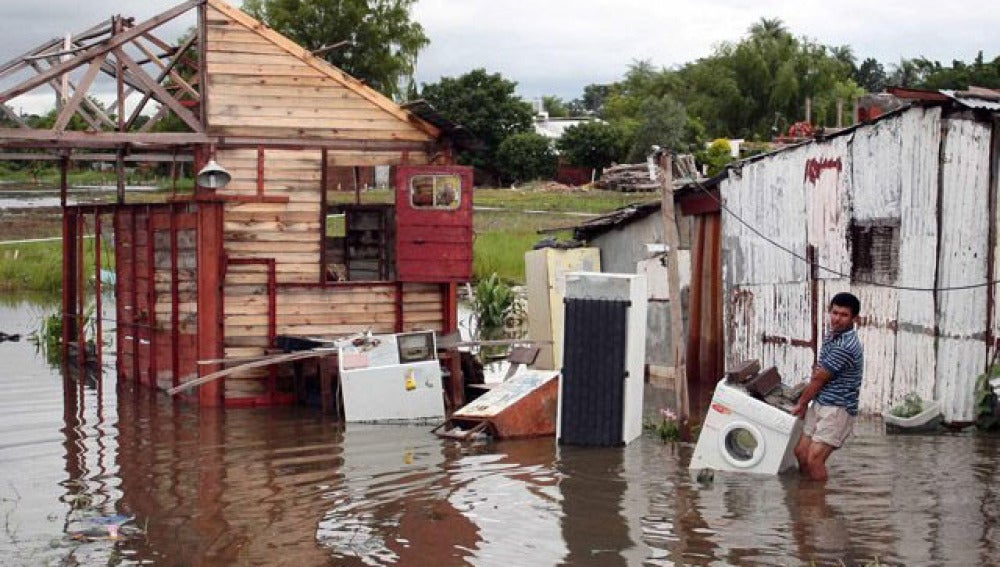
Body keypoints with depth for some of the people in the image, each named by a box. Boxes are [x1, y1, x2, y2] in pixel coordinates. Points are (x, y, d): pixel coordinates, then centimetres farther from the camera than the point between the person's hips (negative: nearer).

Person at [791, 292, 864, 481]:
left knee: (814, 458, -16)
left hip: (838, 409, -9)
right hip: (820, 404, 9)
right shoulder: (831, 335, 10)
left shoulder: (845, 346, -22)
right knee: (801, 451, 9)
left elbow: (819, 379, -12)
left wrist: (801, 403, 1)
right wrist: (817, 370, 3)